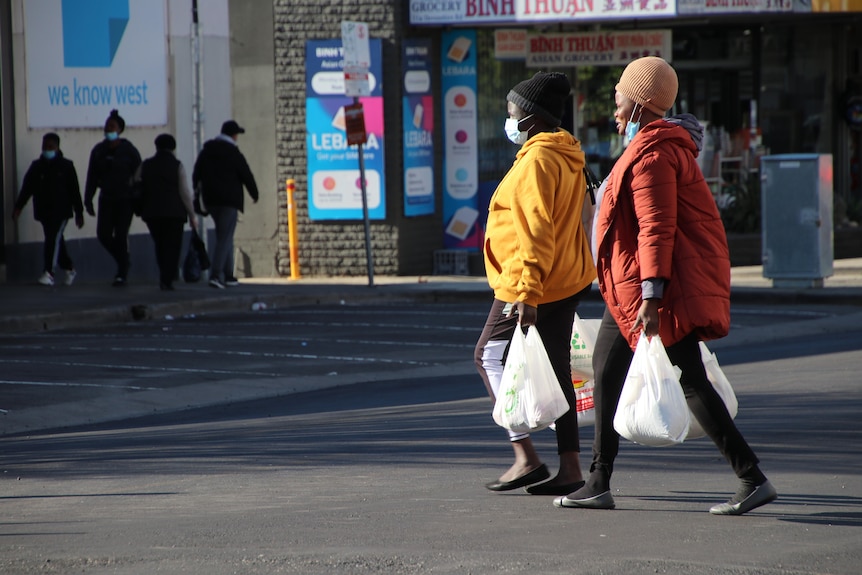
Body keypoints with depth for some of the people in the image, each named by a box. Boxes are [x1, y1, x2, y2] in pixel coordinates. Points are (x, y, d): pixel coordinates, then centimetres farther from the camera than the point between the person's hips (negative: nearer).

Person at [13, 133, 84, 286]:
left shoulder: (66, 166, 1)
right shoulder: (36, 166, 9)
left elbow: (74, 190, 3)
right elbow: (27, 187, 5)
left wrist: (79, 213, 3)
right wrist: (18, 207, -4)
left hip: (61, 211, -4)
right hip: (44, 211, 4)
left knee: (54, 239, -14)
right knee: (55, 241, 10)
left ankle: (48, 273, -17)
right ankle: (69, 268, 26)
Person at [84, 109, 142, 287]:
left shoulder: (128, 150, -5)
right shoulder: (99, 150, 6)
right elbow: (92, 177, 8)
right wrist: (88, 200, 4)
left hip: (125, 199, -4)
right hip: (107, 199, 4)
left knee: (121, 235, -6)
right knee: (103, 234, -2)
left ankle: (122, 273, 2)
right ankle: (123, 263, 22)